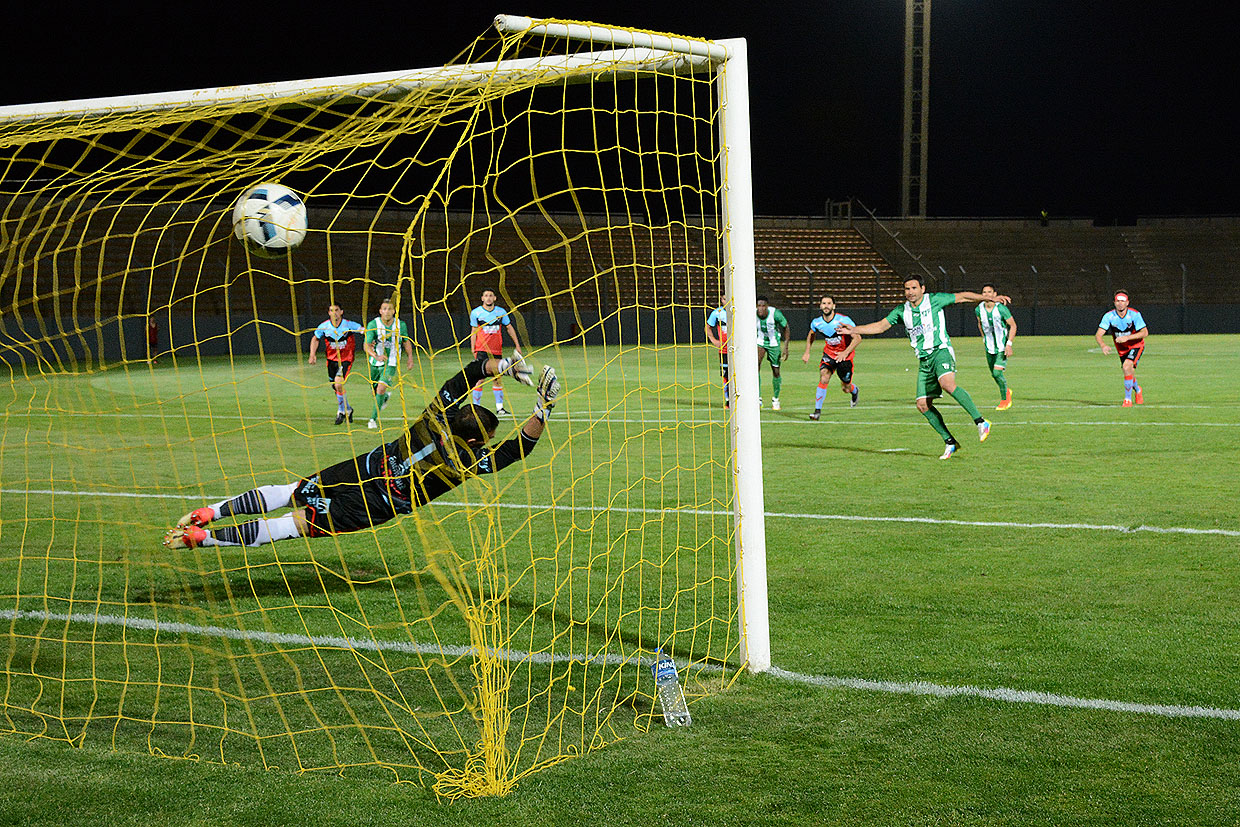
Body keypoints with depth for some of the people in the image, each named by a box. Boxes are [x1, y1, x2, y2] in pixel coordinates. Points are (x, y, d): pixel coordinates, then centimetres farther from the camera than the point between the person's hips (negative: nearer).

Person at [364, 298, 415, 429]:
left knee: (381, 388, -19)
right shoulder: (373, 324, -14)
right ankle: (385, 397, 51)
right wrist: (376, 356, -38)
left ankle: (374, 418, -10)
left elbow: (406, 341, 12)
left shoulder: (400, 325, -6)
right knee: (374, 390, 15)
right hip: (375, 363, 1)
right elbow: (366, 344, -21)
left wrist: (410, 358, 10)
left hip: (390, 364, -1)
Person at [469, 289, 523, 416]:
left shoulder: (501, 312, 5)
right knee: (479, 379, -9)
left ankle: (499, 408, 10)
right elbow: (473, 332, 6)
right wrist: (473, 350, -1)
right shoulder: (475, 313, 0)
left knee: (497, 379, 4)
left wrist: (517, 345, 15)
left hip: (497, 351, 3)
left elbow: (509, 328, 15)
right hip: (481, 350, -2)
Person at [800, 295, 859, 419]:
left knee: (846, 388, 7)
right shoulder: (816, 322, -10)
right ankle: (817, 411, -19)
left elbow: (857, 338, -23)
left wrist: (845, 353, -35)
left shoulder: (843, 320, -24)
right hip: (829, 352, 2)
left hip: (845, 355, -2)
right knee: (824, 378, -23)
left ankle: (854, 391, 47)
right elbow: (811, 334, 14)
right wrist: (807, 352, 8)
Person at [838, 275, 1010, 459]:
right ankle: (950, 442, 6)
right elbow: (880, 326, 15)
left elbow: (961, 296, 4)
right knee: (923, 404, -4)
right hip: (924, 360, 6)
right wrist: (854, 330, 4)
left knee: (947, 384, -34)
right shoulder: (902, 311, 11)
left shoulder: (934, 300, -1)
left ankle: (980, 422, -28)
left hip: (941, 351, -6)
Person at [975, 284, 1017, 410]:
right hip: (989, 347, 5)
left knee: (997, 372, -17)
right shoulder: (979, 309, -5)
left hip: (1003, 346, -5)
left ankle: (1004, 399, 3)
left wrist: (1009, 344, -16)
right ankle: (1007, 392, 41)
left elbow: (1013, 325, -9)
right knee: (994, 374, 12)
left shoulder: (1001, 309, -18)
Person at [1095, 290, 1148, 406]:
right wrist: (1103, 345, -42)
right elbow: (1098, 334, -20)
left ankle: (1128, 399, -19)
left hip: (1136, 346, -4)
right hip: (1121, 348, 4)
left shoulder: (1134, 314, -22)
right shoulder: (1109, 316, -17)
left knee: (1127, 367, -27)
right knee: (1129, 374, 11)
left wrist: (1127, 337, -38)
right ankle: (1137, 390, 48)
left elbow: (1144, 332, -26)